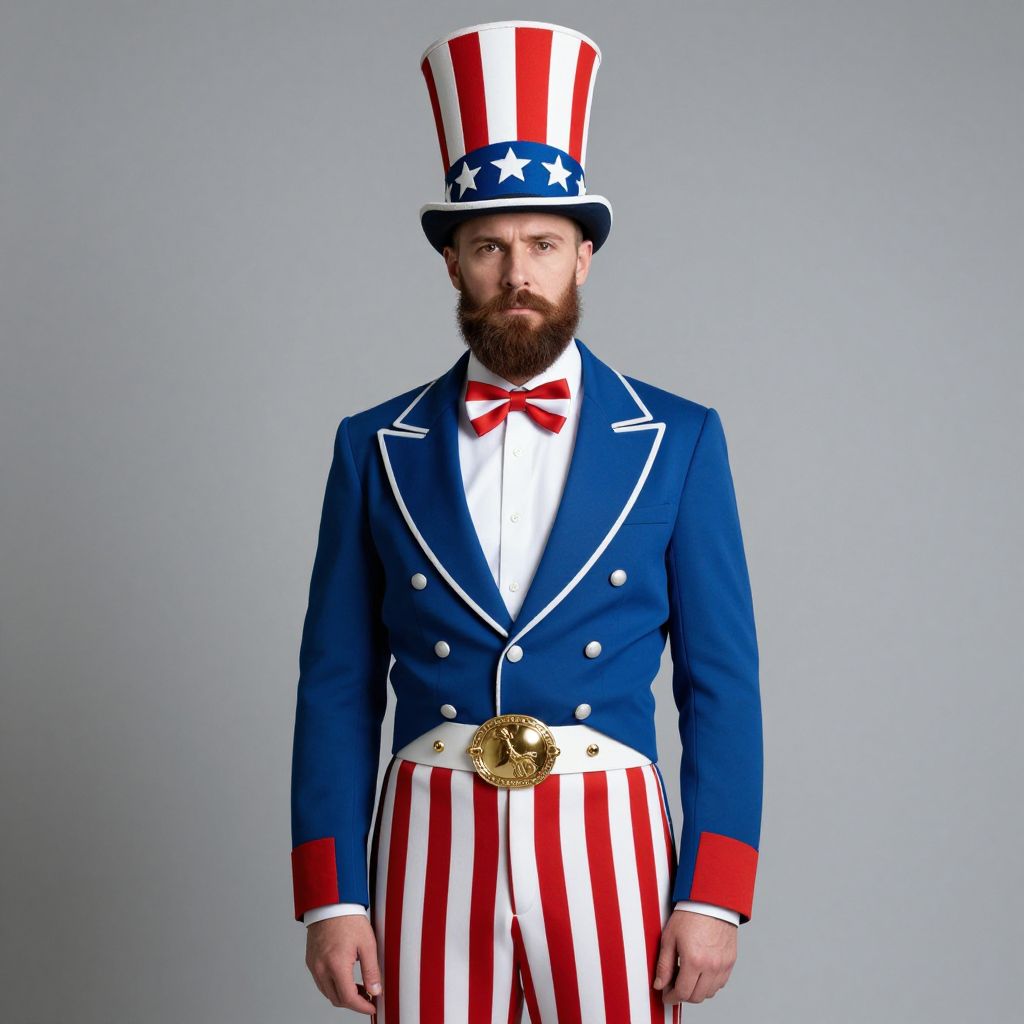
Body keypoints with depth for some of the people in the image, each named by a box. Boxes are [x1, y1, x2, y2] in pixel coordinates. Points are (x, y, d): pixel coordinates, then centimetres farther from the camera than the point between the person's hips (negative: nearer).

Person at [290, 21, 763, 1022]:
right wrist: (330, 898, -1)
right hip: (431, 855, 1)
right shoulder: (374, 448, 5)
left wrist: (713, 896, -6)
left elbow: (721, 682, 1)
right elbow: (337, 686, 5)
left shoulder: (678, 441, 2)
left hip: (609, 848, 0)